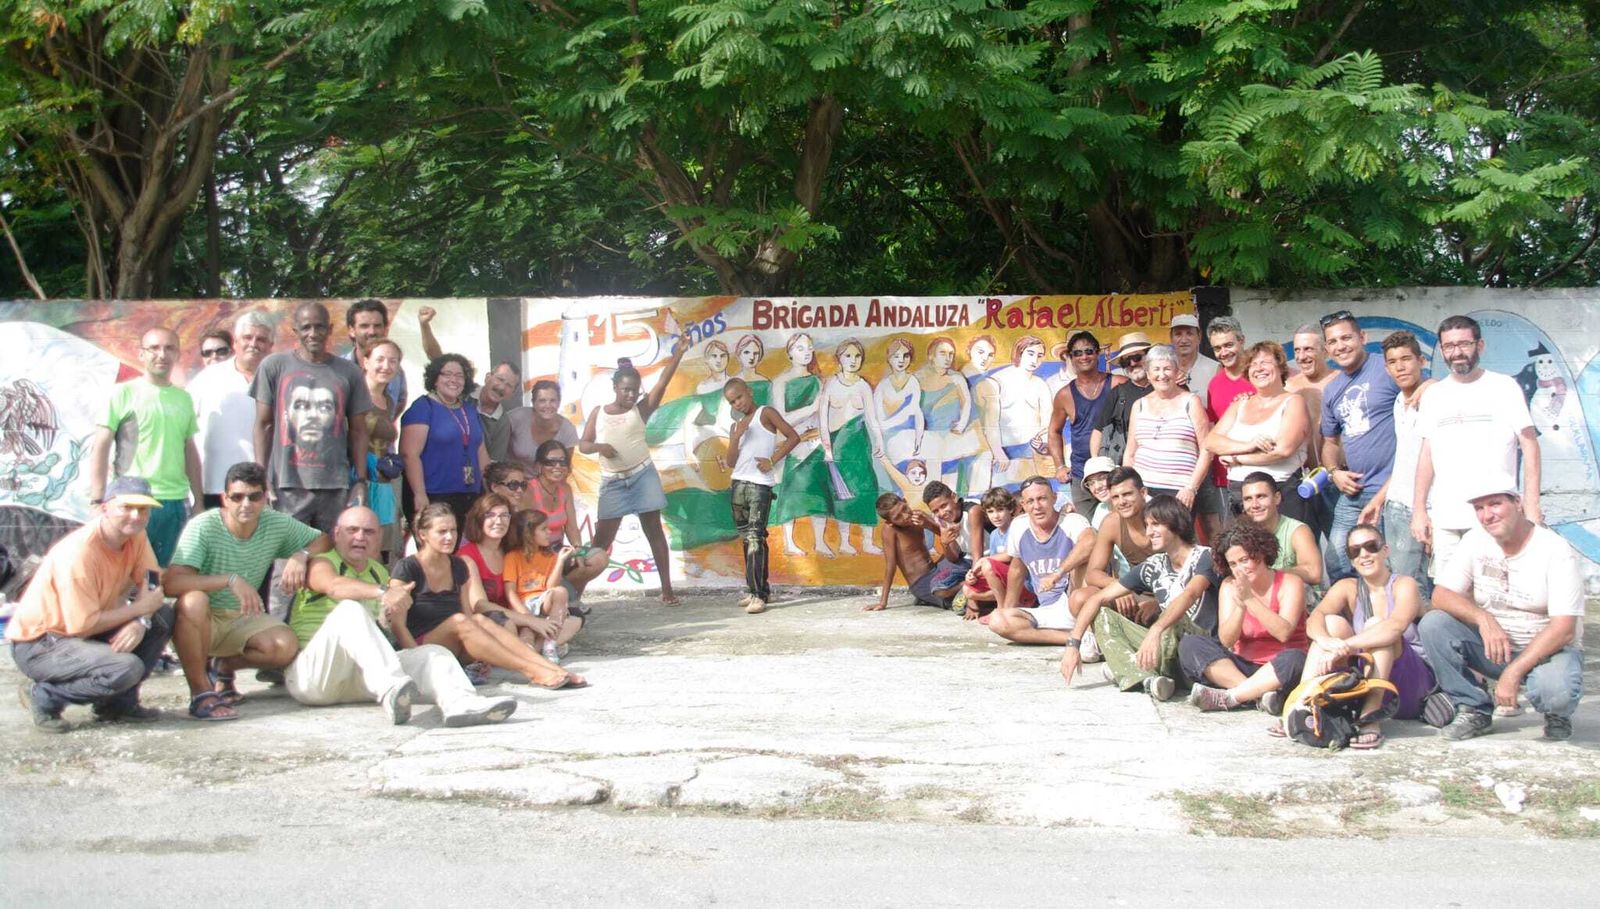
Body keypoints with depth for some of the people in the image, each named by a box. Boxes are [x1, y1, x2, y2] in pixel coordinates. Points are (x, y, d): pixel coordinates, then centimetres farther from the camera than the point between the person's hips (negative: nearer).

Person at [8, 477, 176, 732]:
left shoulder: (134, 534, -3)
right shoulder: (79, 553, -27)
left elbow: (152, 584, -2)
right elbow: (83, 625, -27)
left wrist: (140, 622, -23)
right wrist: (139, 608, -18)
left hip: (87, 631, 9)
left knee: (164, 616, -2)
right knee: (127, 668, -29)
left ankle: (119, 701, 3)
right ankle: (44, 696, -6)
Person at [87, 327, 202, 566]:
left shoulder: (184, 398, 14)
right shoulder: (123, 392, 0)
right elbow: (100, 448, -3)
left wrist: (199, 500, 14)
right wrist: (97, 501, -11)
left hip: (177, 503, 4)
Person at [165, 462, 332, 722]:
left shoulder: (277, 524, -7)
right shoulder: (203, 527, -22)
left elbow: (325, 540, 6)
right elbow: (172, 583, -33)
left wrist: (302, 555, -16)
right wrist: (231, 579, -41)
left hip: (242, 619, 4)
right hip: (202, 622, -4)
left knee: (286, 647, -24)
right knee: (194, 600, -38)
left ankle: (226, 668, 10)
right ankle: (200, 692, -20)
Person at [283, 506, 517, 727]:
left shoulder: (380, 572, 24)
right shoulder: (322, 563, 3)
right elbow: (334, 586, -23)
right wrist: (383, 592, -37)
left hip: (366, 674, 6)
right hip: (312, 675, -6)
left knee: (433, 653, -13)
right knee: (350, 609, -30)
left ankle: (459, 703, -47)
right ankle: (392, 689, -50)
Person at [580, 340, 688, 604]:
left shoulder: (641, 410, 0)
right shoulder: (598, 412, 6)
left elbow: (662, 383, -12)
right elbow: (583, 444, 6)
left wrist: (677, 354, -23)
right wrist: (600, 447, -17)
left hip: (642, 475, -1)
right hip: (612, 482, 1)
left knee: (654, 531, 1)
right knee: (602, 539, 1)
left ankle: (667, 589, 2)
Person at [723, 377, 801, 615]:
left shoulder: (766, 413, 2)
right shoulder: (736, 425, 17)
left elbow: (793, 437, -5)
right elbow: (731, 461, 10)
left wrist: (772, 460, -11)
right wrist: (736, 436, -5)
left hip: (760, 484, -7)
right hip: (738, 483, 7)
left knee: (755, 537, -14)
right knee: (747, 539, 9)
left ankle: (758, 594, -17)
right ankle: (758, 589, 17)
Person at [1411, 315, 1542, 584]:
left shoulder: (1504, 387, 2)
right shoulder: (1434, 395, 12)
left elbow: (1529, 446, -1)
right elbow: (1427, 453, 13)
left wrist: (1531, 506, -9)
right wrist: (1418, 509, 5)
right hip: (1446, 521, 3)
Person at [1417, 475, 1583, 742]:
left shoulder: (1556, 551, -16)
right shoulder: (1475, 541, -2)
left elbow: (1563, 629, -22)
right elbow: (1441, 595, -8)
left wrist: (1514, 672, -29)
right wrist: (1483, 619, -28)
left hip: (1548, 649, -4)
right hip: (1493, 647, 4)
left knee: (1556, 692, -37)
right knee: (1432, 624, -20)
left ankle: (1557, 714, 3)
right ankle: (1474, 710, -6)